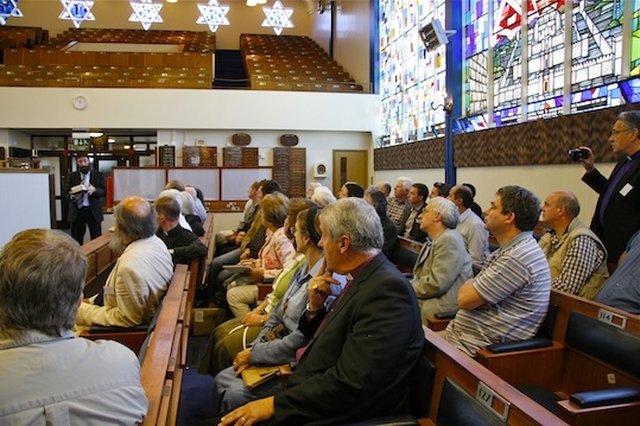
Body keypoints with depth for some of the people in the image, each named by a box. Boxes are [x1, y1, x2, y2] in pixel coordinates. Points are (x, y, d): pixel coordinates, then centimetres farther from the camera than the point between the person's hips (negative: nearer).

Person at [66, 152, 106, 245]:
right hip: (77, 212, 1)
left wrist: (94, 189, -20)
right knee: (76, 240, 5)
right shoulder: (72, 176, 9)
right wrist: (72, 196, -17)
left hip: (93, 211, -1)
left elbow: (105, 191, 0)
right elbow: (66, 193, 6)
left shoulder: (98, 175, 5)